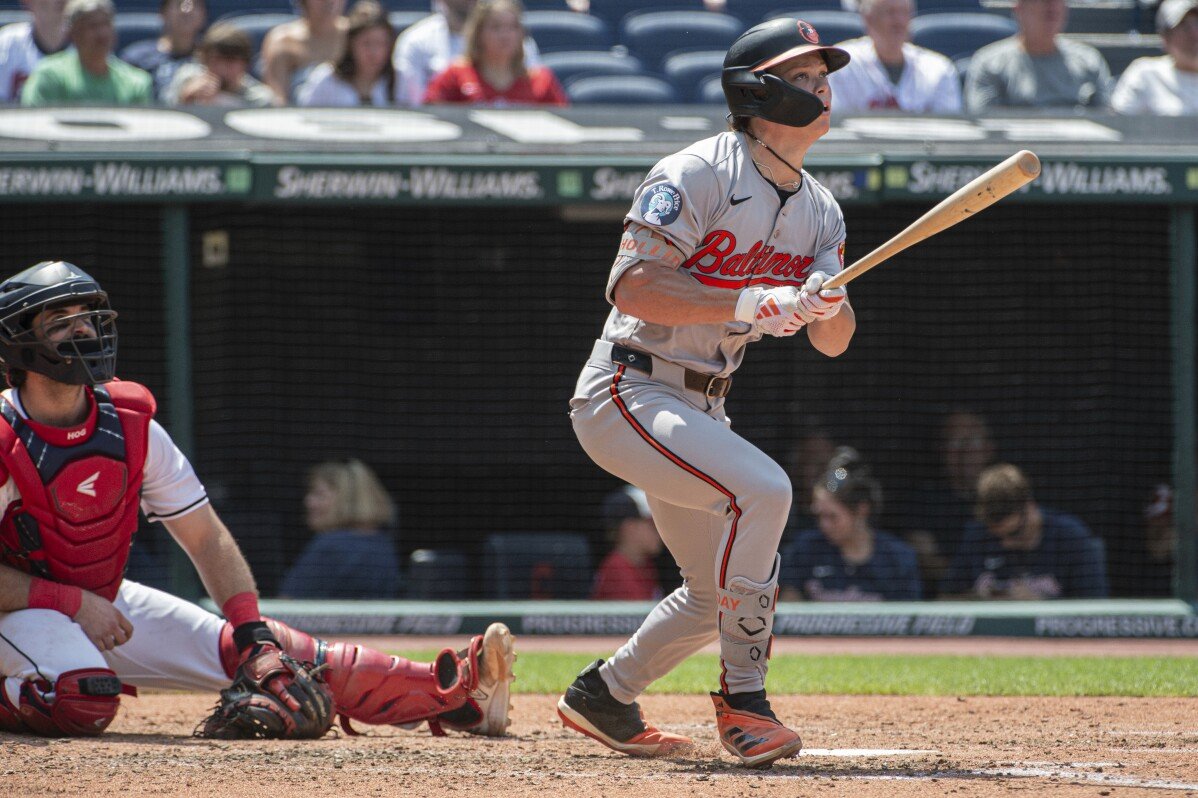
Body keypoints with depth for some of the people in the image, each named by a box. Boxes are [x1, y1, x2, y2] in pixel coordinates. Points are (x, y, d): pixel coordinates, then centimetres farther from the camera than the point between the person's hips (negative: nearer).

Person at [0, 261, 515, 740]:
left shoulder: (130, 423, -6)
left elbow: (206, 539, -2)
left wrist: (253, 636, -13)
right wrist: (76, 603, -27)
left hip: (106, 602, 6)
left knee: (279, 653, -5)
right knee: (83, 700, -40)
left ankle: (451, 695, -3)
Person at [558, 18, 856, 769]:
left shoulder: (819, 209, 8)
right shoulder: (698, 174, -15)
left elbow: (834, 342, 3)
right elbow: (631, 286, -23)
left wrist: (828, 305, -21)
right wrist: (749, 304, -30)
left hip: (699, 410, 9)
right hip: (627, 392, -9)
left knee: (721, 589, 13)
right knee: (761, 487, -29)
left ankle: (603, 694, 33)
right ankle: (743, 700, -23)